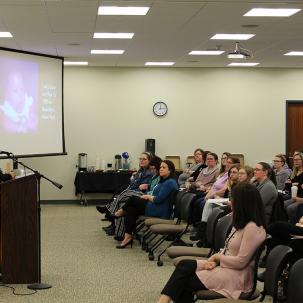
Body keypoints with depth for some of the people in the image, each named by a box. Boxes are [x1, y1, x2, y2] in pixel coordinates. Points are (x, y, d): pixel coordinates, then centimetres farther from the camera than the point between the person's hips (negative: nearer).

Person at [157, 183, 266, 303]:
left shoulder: (253, 228, -19)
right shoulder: (241, 223, 13)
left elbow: (240, 261, -22)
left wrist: (217, 257, -7)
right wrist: (214, 260, -4)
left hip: (237, 276, -9)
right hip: (224, 265, 9)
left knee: (185, 283, -15)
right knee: (184, 265, -10)